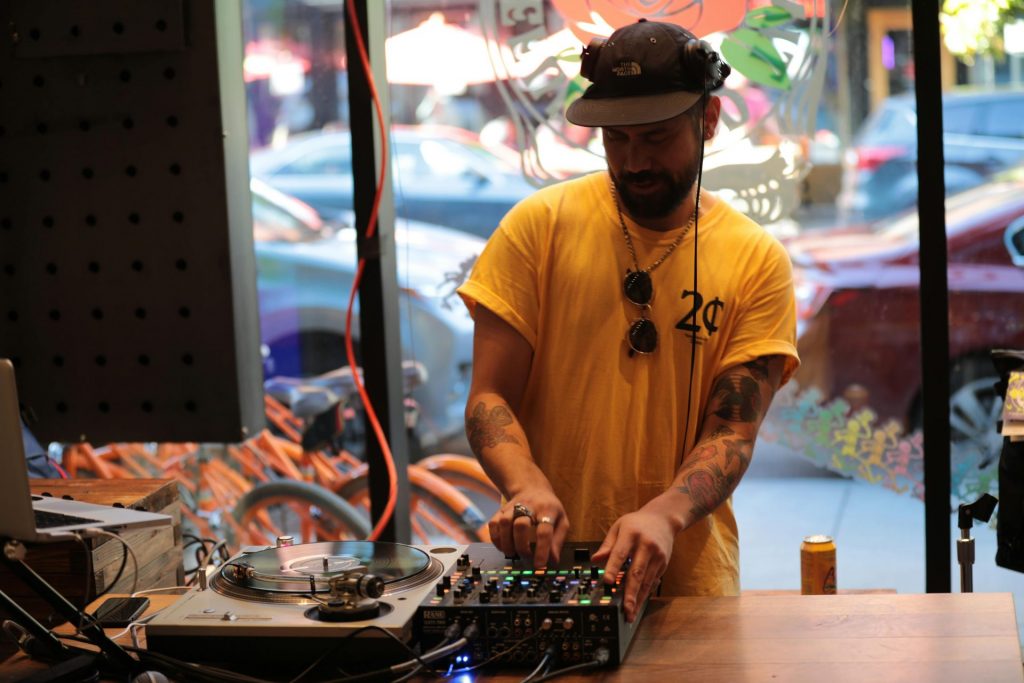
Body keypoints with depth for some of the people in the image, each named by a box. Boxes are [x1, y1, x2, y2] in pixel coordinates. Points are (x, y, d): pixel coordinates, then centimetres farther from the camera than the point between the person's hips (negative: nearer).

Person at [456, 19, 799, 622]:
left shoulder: (759, 261, 2)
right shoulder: (540, 224, 1)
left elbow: (733, 433, -4)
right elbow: (490, 397, -1)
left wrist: (664, 514, -24)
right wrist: (527, 486, -22)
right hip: (547, 564, 0)